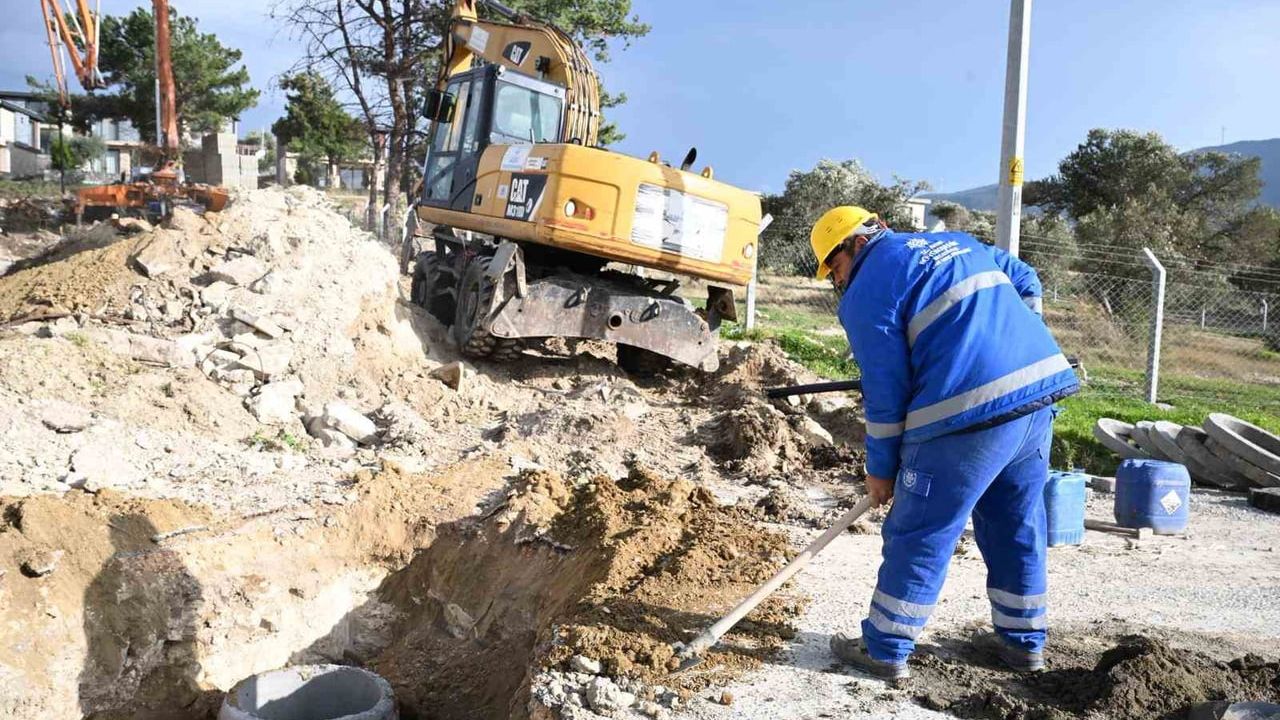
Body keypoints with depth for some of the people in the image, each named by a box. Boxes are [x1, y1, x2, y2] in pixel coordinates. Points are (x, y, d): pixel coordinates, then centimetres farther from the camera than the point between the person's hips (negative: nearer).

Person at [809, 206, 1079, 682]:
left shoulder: (867, 291, -2)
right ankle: (1023, 640, 33)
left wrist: (880, 468, 5)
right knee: (1018, 525, 21)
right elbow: (1025, 280, 29)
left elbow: (885, 390, -4)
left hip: (969, 414, -8)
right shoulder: (955, 242, 22)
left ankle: (885, 650, 13)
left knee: (918, 536, 4)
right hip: (1043, 382, 8)